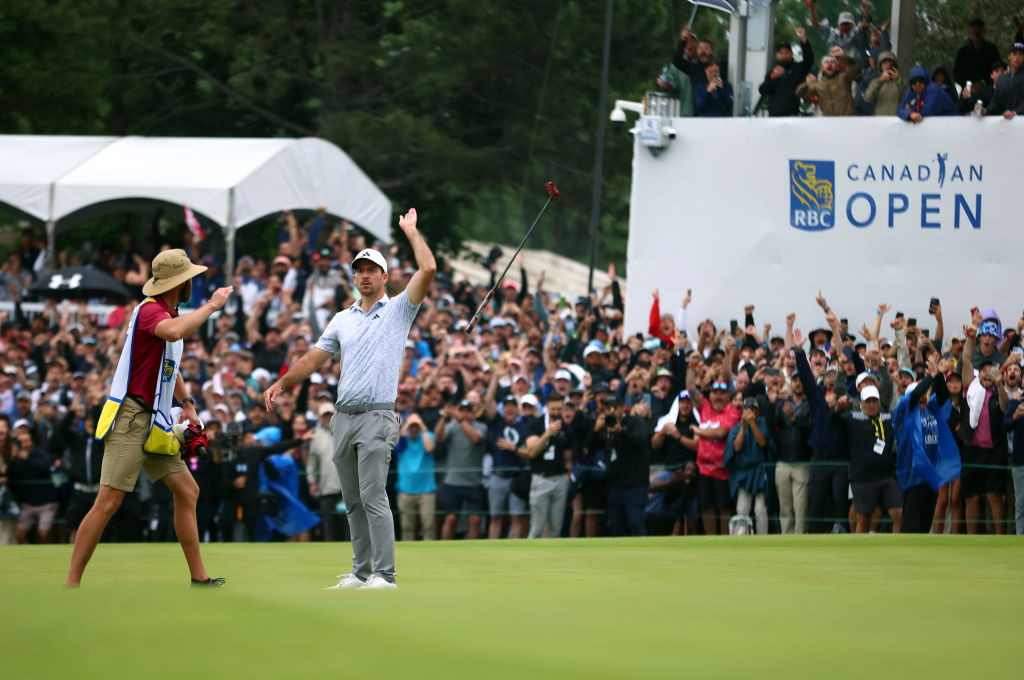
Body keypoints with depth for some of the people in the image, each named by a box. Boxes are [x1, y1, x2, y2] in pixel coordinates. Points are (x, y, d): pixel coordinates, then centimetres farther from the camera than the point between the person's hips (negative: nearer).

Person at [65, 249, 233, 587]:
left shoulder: (169, 314, 17)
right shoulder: (150, 310, -14)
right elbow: (173, 332, -39)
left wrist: (187, 403, 21)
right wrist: (211, 305, -27)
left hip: (155, 421, 10)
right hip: (131, 417, -10)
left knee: (187, 491, 10)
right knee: (109, 502, -13)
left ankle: (199, 578, 16)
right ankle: (71, 584, -11)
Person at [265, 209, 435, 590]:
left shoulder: (399, 309, 4)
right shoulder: (342, 320, 18)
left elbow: (428, 269, -8)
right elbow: (314, 358, 18)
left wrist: (410, 230, 0)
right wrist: (282, 383, 5)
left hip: (377, 416, -6)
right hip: (344, 416, 6)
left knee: (373, 497, -14)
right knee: (353, 501, 7)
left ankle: (384, 574, -15)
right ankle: (362, 571, 11)